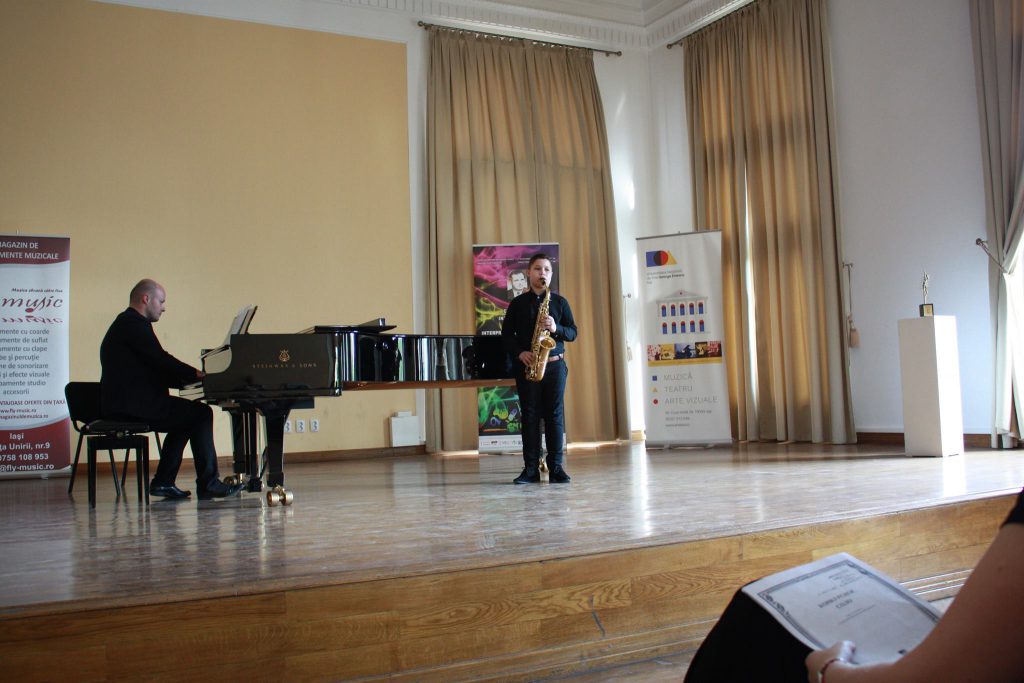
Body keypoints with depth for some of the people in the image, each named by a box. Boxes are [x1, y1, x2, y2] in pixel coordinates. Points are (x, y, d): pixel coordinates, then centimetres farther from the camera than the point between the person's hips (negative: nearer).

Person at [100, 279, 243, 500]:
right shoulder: (134, 323, -11)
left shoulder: (126, 323, 22)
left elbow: (156, 372, 19)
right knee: (201, 413, -10)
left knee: (186, 416, 21)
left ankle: (163, 482, 16)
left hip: (125, 403, 11)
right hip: (131, 405, -11)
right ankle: (208, 484, -9)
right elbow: (161, 361, -18)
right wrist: (196, 374, -6)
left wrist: (189, 380, 9)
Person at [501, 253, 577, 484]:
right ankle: (531, 468, 3)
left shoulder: (560, 302, 9)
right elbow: (507, 335, 6)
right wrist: (520, 353, -11)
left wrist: (556, 328, -14)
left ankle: (556, 467, 2)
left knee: (555, 414, -1)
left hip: (555, 364, 0)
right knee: (530, 415, 0)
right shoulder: (518, 303, 8)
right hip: (526, 365, 0)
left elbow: (572, 332, 6)